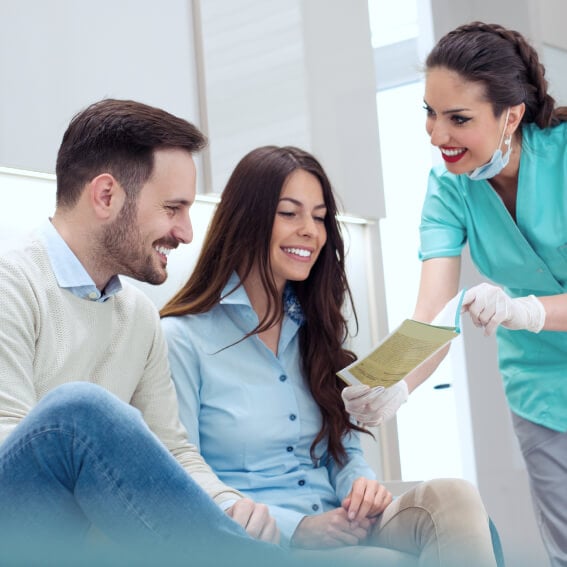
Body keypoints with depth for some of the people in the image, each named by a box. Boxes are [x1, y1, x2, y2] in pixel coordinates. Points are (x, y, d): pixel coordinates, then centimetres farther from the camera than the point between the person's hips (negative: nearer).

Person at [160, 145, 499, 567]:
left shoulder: (316, 326, 17)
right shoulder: (183, 339, -4)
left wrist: (361, 484, -7)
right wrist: (298, 528, -19)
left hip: (338, 529, 6)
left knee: (451, 498, -24)